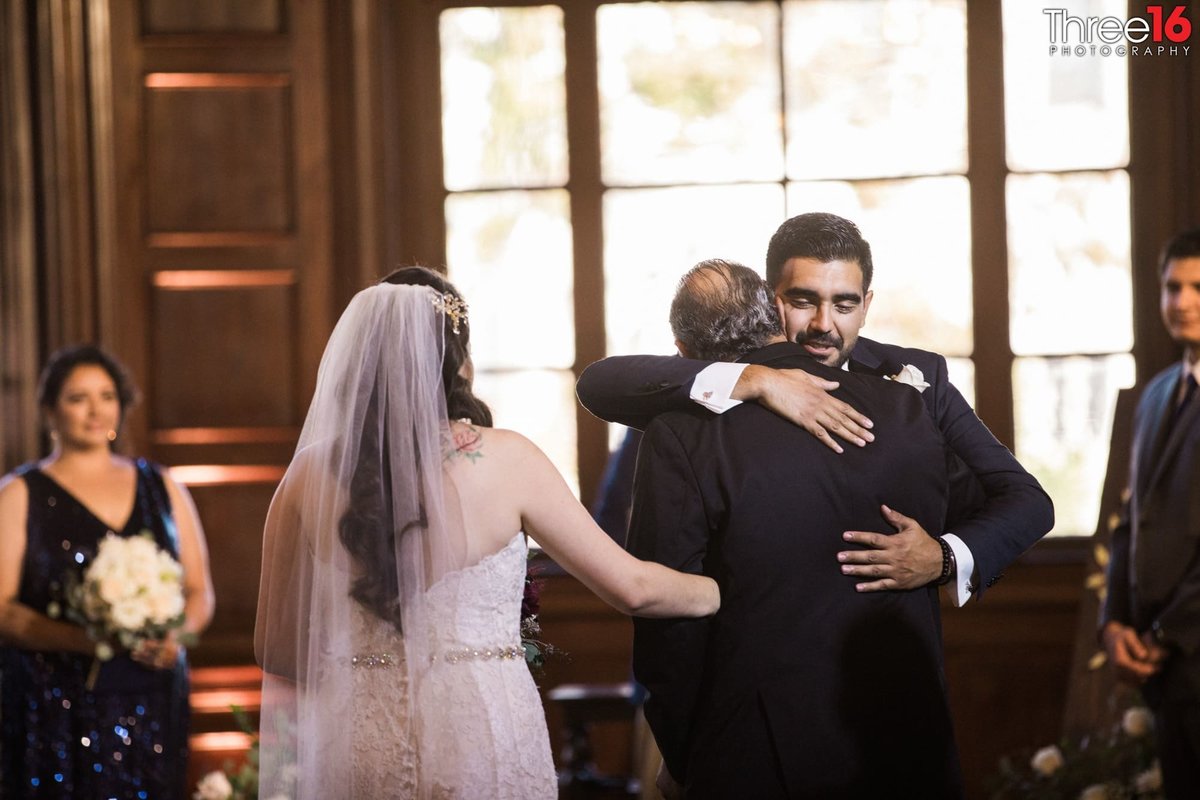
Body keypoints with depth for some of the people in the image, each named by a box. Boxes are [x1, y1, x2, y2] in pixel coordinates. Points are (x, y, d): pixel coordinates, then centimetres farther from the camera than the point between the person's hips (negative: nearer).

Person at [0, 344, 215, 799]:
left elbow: (200, 594, 15)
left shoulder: (162, 489, 15)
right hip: (56, 706, -3)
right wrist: (80, 639, -21)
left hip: (152, 709, 3)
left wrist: (176, 635, -7)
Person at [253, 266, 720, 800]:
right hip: (482, 734, -2)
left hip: (356, 746, 2)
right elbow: (631, 586, -2)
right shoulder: (504, 460, -8)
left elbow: (276, 650, 4)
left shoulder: (310, 475, -3)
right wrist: (719, 592, 18)